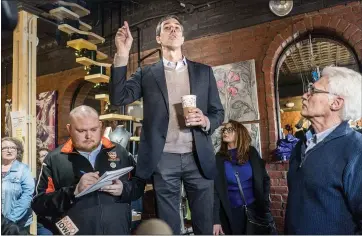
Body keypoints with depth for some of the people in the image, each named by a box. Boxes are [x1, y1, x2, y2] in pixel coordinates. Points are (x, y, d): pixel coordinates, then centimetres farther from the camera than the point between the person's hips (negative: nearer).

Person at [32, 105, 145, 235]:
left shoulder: (119, 152, 2)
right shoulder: (54, 159, -2)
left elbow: (140, 184, 5)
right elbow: (39, 204, -6)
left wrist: (124, 189, -15)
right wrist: (74, 191, -20)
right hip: (74, 231, -1)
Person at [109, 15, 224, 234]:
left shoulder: (204, 71, 10)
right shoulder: (146, 74, 8)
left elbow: (218, 112, 11)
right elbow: (118, 98, -6)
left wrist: (205, 121, -11)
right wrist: (122, 54, -12)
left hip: (198, 158, 2)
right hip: (164, 159, -1)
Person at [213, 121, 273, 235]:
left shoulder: (251, 153, -1)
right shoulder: (219, 158, -5)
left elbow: (265, 179, 4)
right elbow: (215, 189, -7)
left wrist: (265, 206, -3)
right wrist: (216, 220, -12)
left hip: (254, 209, 1)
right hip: (230, 212, -1)